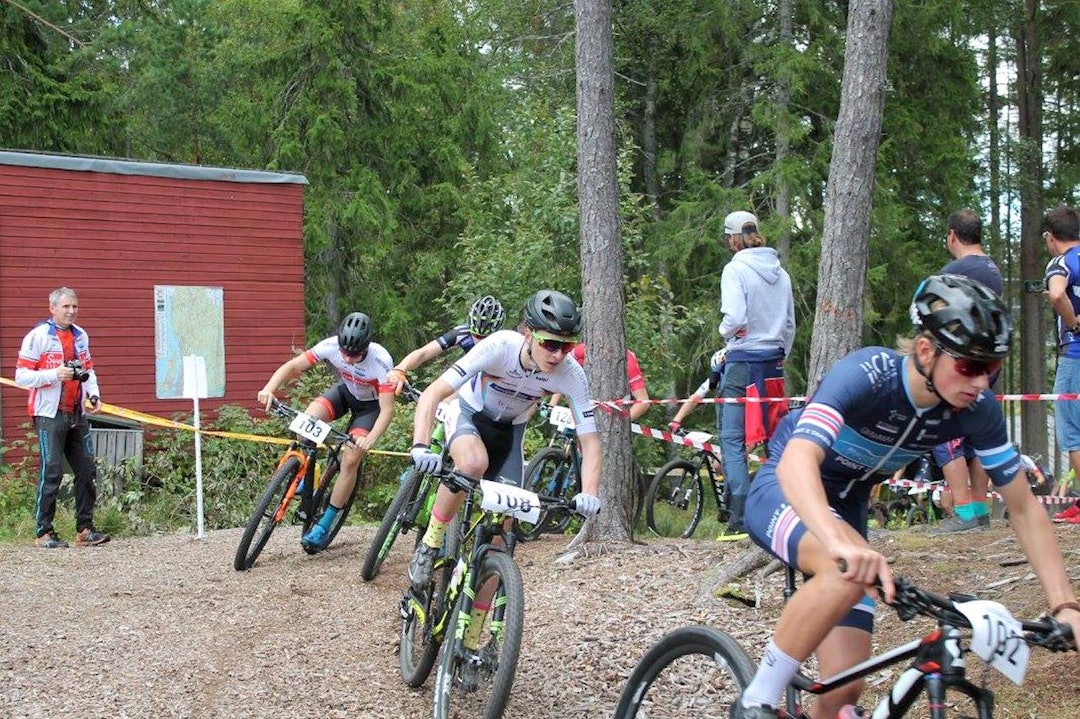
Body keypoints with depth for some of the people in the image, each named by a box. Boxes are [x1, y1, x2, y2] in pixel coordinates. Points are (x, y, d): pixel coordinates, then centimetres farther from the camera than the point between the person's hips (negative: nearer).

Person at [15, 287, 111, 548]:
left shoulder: (81, 336, 14)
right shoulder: (38, 336, -6)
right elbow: (21, 376, -10)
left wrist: (94, 394, 6)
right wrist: (54, 374, -22)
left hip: (78, 414, 6)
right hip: (50, 416, -6)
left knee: (87, 471, 5)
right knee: (51, 471, -7)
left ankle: (84, 529, 12)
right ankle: (44, 532, 0)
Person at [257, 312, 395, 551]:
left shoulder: (381, 361, -36)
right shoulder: (332, 346, -29)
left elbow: (387, 409, -35)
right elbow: (293, 366, -26)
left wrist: (370, 439, -51)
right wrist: (269, 389, -44)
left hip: (371, 404, -3)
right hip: (345, 391, 3)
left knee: (350, 461, -16)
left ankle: (324, 527, -3)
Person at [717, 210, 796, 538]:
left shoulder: (736, 269, -10)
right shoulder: (780, 272, 10)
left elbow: (735, 317, -20)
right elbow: (790, 324, 14)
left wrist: (724, 333, 1)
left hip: (743, 360, -6)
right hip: (774, 362, 6)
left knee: (732, 439, -4)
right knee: (775, 437, 12)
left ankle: (741, 518, -11)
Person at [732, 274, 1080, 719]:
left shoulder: (977, 411, -16)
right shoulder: (867, 374, -32)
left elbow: (1024, 508, -7)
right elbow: (797, 461, -46)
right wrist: (841, 543, -64)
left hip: (845, 507, 5)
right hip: (783, 495, -5)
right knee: (847, 571, -38)